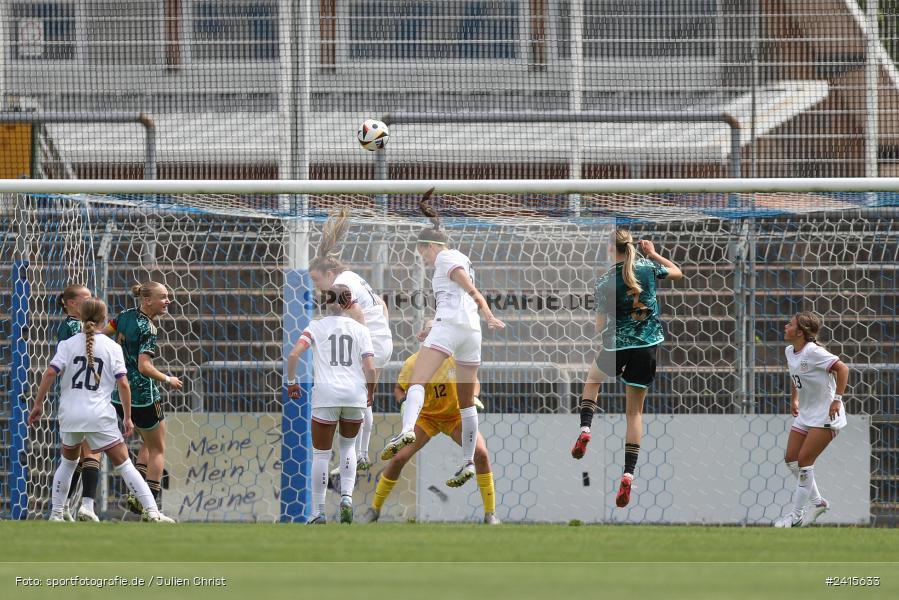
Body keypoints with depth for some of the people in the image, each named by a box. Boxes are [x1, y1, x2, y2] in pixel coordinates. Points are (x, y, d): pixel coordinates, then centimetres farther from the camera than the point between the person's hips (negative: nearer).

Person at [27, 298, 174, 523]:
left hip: (70, 414, 2)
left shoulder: (68, 344, 3)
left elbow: (50, 373, -7)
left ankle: (56, 515, 23)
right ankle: (152, 511, -10)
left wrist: (38, 405, 1)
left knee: (68, 461, 24)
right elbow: (123, 383, -6)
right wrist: (127, 417, 0)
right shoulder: (112, 347, 0)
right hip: (100, 416, -2)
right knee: (123, 463, -1)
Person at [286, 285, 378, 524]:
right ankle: (347, 496, 6)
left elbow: (293, 355, -8)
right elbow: (369, 368, -1)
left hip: (326, 394, -2)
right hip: (354, 394, 2)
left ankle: (318, 513, 6)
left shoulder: (316, 326, 4)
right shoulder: (360, 329, 6)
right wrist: (370, 392, 15)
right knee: (348, 445, 24)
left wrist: (291, 382, 5)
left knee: (321, 454, 6)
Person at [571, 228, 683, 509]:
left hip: (617, 347, -2)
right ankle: (628, 474, -4)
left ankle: (585, 430, 10)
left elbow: (600, 326, -6)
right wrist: (653, 254, 26)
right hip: (648, 346, 2)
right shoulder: (647, 267, -3)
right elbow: (677, 273, 19)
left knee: (593, 377, 33)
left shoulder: (605, 281, -10)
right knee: (635, 411, 7)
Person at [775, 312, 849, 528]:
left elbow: (842, 368, -23)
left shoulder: (812, 352, -20)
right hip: (805, 414, 9)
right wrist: (794, 399, 23)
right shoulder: (790, 352, 6)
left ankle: (797, 514, -3)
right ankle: (817, 502, 20)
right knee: (791, 458, 5)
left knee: (804, 460, -11)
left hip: (826, 415, -9)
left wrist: (837, 399, -25)